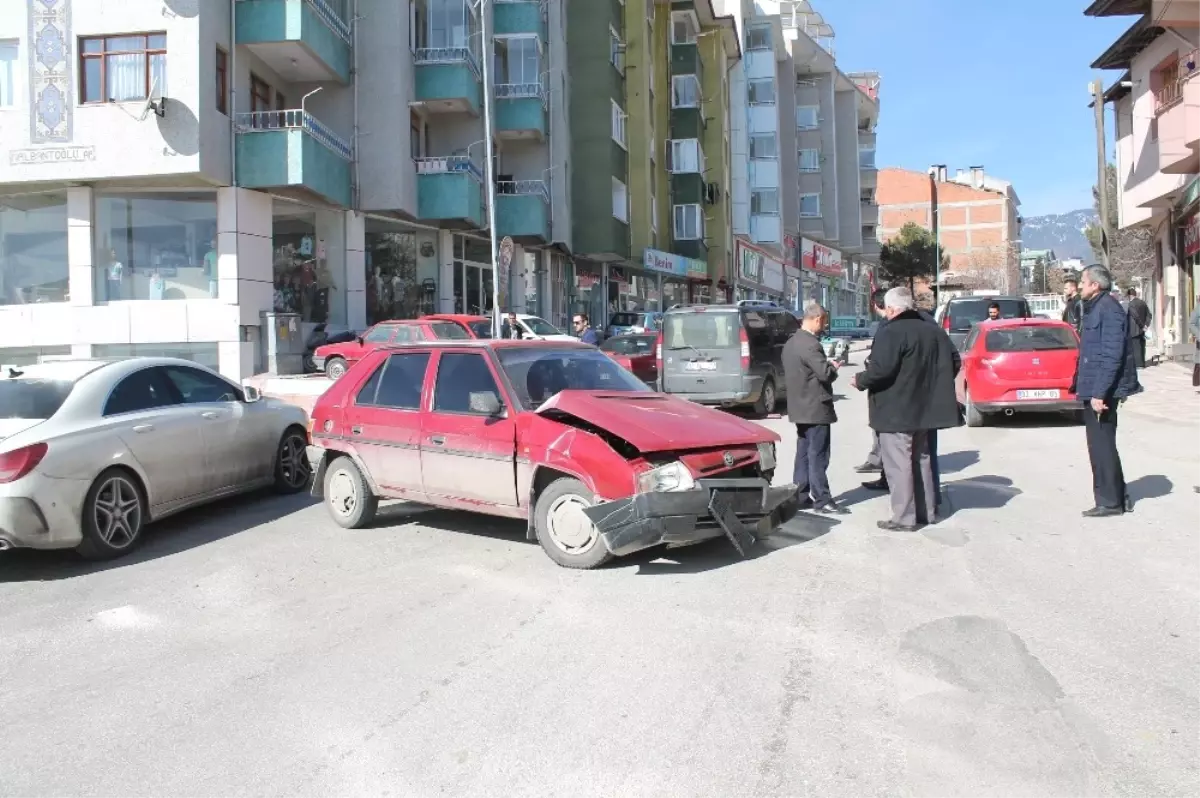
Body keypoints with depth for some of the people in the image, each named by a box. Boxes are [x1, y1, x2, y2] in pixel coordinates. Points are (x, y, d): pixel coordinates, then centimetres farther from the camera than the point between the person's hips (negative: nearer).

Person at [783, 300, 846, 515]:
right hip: (815, 408, -10)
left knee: (803, 453, 13)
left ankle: (800, 497, 16)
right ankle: (822, 500, 0)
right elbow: (825, 373, -26)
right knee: (817, 455, -4)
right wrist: (834, 367, -4)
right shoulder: (811, 344, -20)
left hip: (800, 407, 10)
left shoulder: (791, 342, 12)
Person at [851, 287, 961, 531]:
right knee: (921, 459, 18)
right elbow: (953, 364, 17)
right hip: (923, 409, 9)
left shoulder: (891, 332, -17)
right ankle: (927, 511, 25)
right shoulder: (933, 331, 12)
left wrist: (860, 380, -9)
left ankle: (903, 518, -4)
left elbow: (881, 370, -26)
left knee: (898, 464, -5)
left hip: (896, 412, -9)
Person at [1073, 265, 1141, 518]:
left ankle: (1110, 502, 7)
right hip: (1094, 388, 10)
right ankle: (1117, 497, 25)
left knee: (1101, 445, -3)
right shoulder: (1095, 308, 14)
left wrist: (1099, 393, -24)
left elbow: (1111, 356, -22)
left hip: (1101, 390, -10)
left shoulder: (1109, 310, -17)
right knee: (1101, 444, 16)